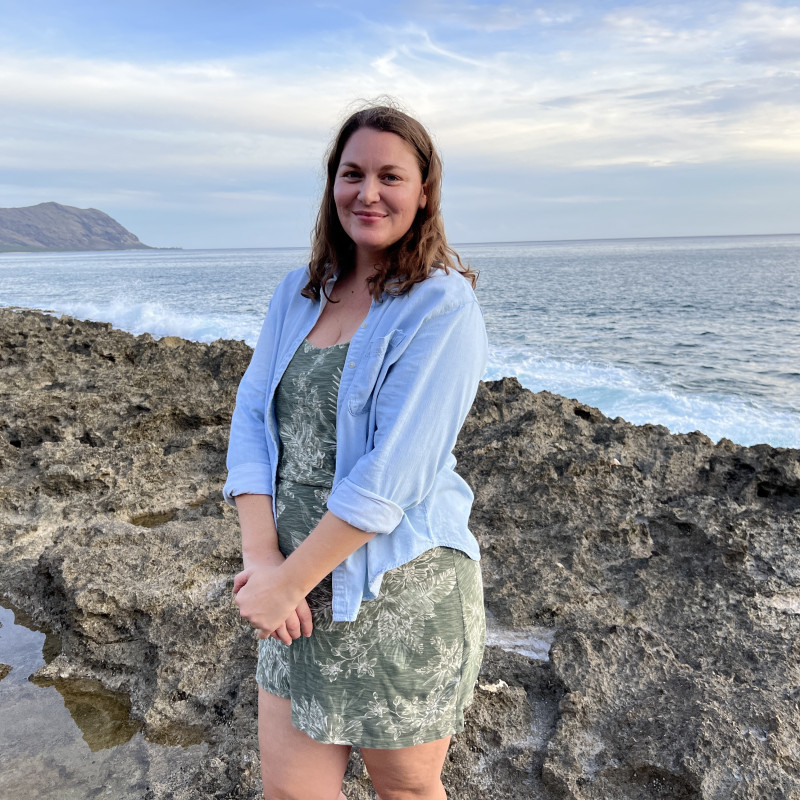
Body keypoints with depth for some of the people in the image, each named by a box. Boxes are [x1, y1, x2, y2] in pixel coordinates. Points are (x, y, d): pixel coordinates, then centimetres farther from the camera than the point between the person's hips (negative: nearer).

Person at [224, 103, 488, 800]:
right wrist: (261, 558, -11)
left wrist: (288, 581, -16)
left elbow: (392, 476, -21)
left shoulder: (443, 306, -14)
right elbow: (251, 421, 1)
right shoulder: (298, 294, 6)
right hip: (298, 586, 5)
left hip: (402, 592, -5)